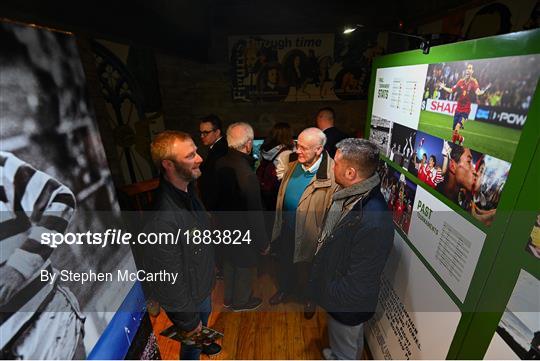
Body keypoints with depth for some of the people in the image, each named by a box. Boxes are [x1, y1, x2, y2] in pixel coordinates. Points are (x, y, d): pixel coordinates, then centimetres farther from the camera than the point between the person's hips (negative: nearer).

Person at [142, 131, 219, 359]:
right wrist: (189, 321, -15)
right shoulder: (162, 219, -40)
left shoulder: (188, 189, -12)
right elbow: (169, 282, -29)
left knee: (205, 318, 36)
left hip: (203, 283, 8)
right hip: (188, 299, -8)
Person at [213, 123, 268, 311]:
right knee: (245, 266, 19)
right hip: (242, 231, -7)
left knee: (229, 261, 27)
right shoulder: (247, 175, -34)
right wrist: (263, 242, -12)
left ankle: (229, 297, 51)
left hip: (224, 224, 7)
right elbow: (255, 214, -26)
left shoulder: (220, 163, -11)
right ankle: (241, 301, 45)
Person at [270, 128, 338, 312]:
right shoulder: (295, 163, -7)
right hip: (286, 230, 5)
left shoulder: (331, 174, -28)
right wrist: (279, 223, 10)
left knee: (306, 270, 22)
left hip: (308, 234, -5)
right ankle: (284, 289, 58)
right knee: (285, 263, 28)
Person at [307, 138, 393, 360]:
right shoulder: (350, 194, -11)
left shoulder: (373, 222, -40)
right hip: (335, 293, 8)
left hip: (347, 305, -7)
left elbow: (358, 284, -30)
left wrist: (324, 294, -15)